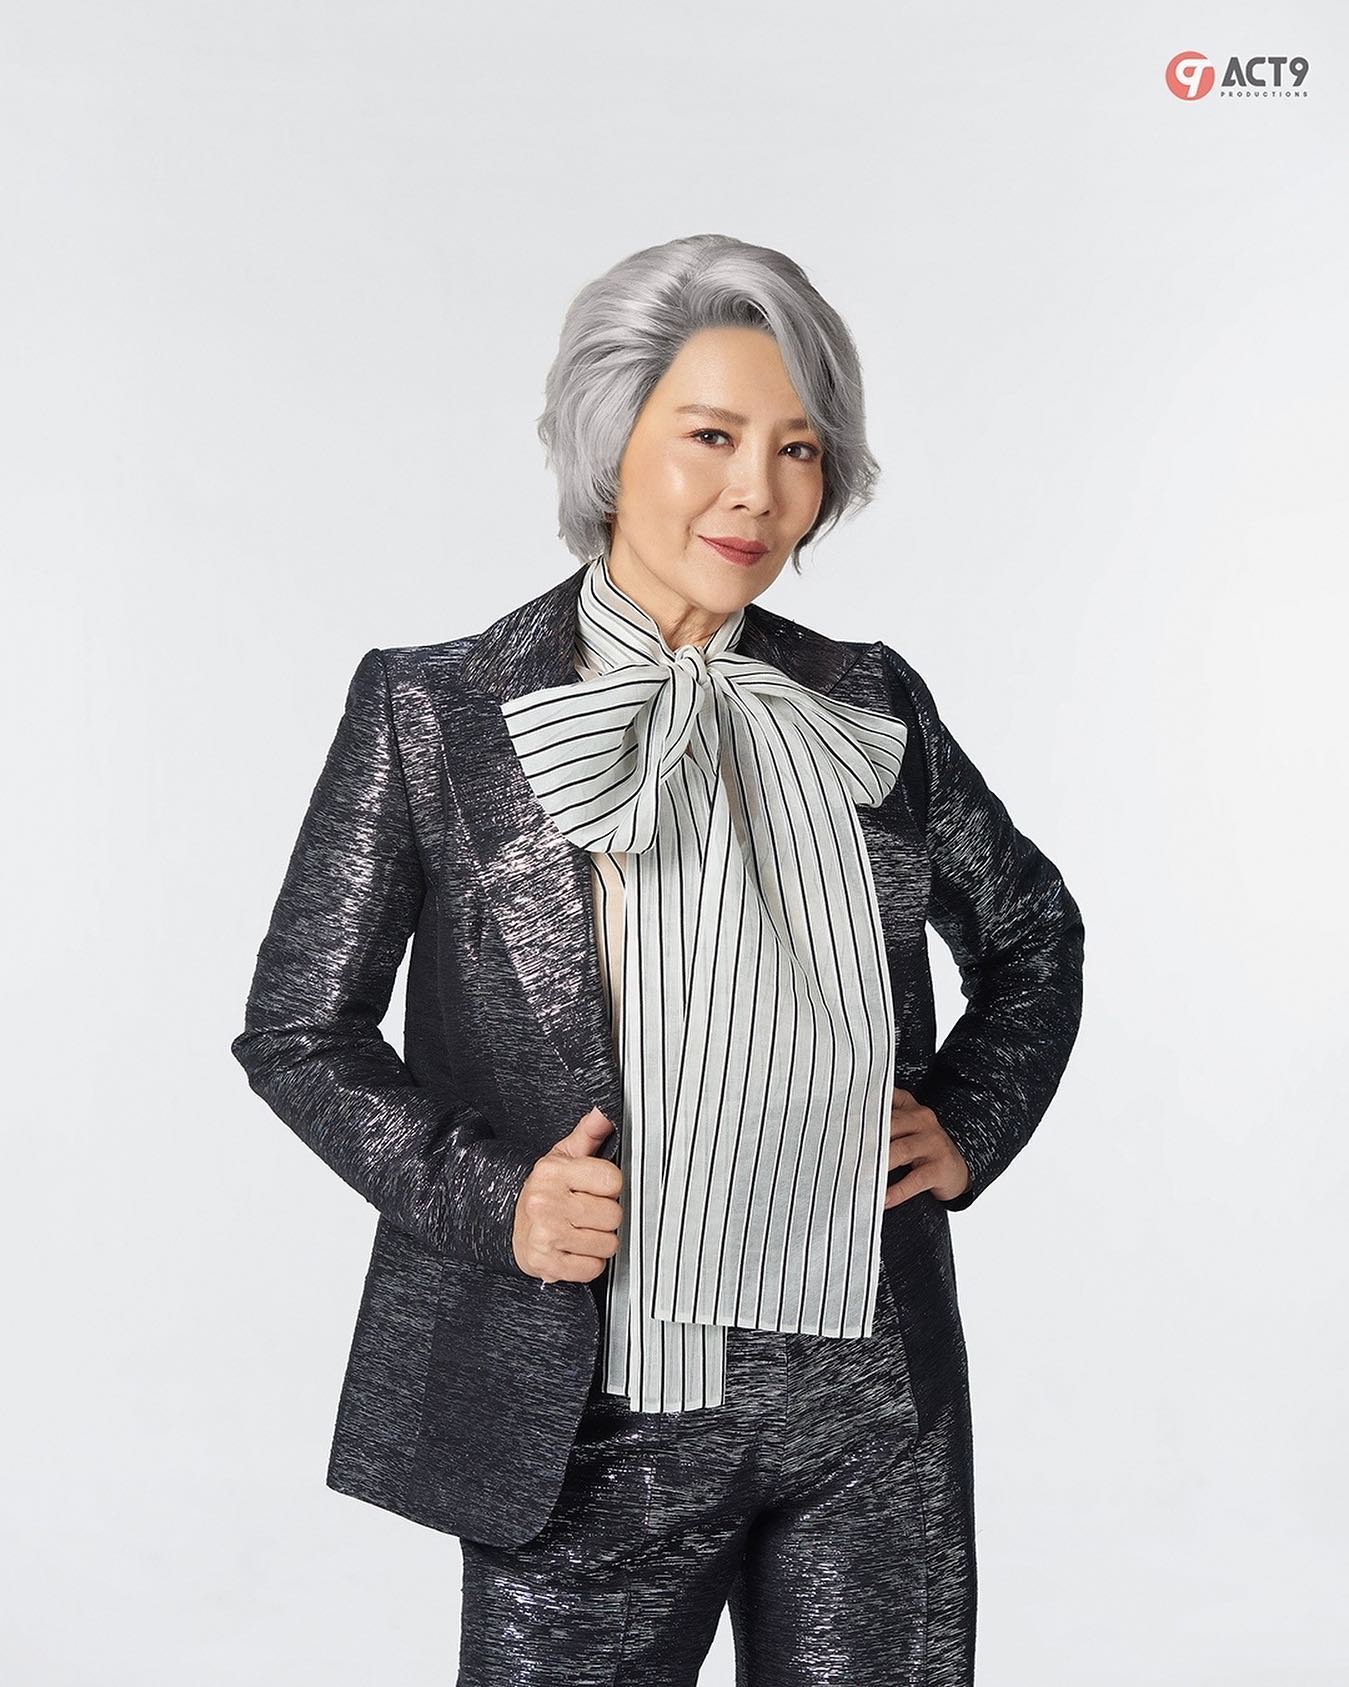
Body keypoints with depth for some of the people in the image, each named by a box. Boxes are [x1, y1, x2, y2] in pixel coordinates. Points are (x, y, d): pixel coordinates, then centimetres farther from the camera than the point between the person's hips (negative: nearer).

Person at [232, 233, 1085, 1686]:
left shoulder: (868, 703, 2)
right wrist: (485, 1199, -12)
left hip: (875, 1416, 3)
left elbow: (1033, 930, 18)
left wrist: (972, 1129, 5)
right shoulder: (434, 712, -6)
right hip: (598, 1433, -2)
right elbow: (297, 1030, 0)